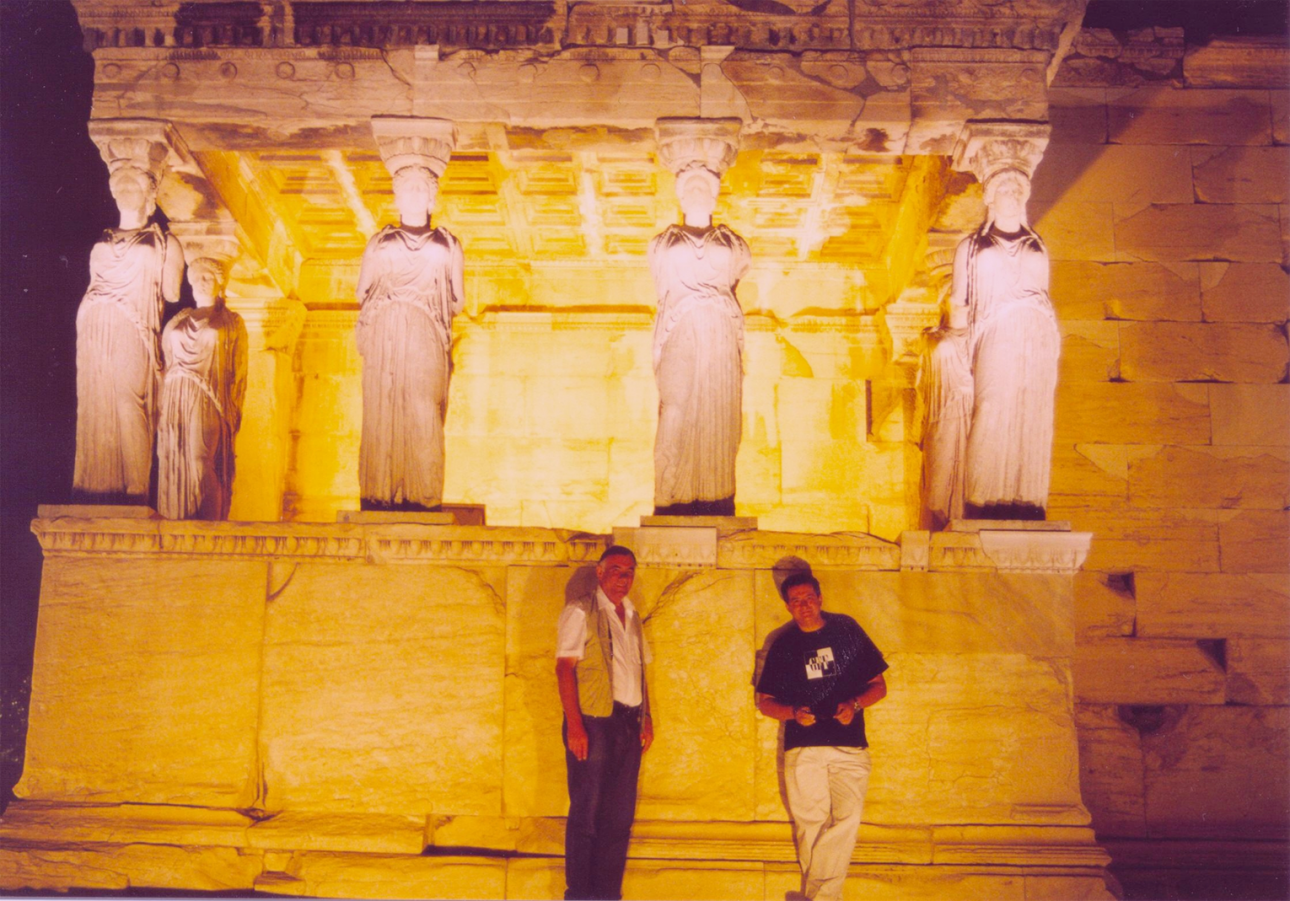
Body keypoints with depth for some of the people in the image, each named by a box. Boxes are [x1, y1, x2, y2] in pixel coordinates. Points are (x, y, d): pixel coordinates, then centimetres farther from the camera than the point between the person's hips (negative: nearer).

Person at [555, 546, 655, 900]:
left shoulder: (632, 617, 19)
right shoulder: (580, 612, -3)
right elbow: (565, 668, -10)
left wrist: (646, 718, 12)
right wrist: (574, 725, -18)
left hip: (628, 724, 7)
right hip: (593, 722, -6)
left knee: (620, 816, 8)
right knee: (586, 814, -2)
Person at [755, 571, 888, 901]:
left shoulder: (847, 630, 9)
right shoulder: (783, 644, 11)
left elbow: (879, 685, 13)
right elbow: (764, 700, 15)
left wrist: (855, 704, -8)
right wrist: (793, 712, -6)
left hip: (850, 746, -1)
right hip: (802, 748, 1)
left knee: (847, 816, -17)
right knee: (810, 824, -2)